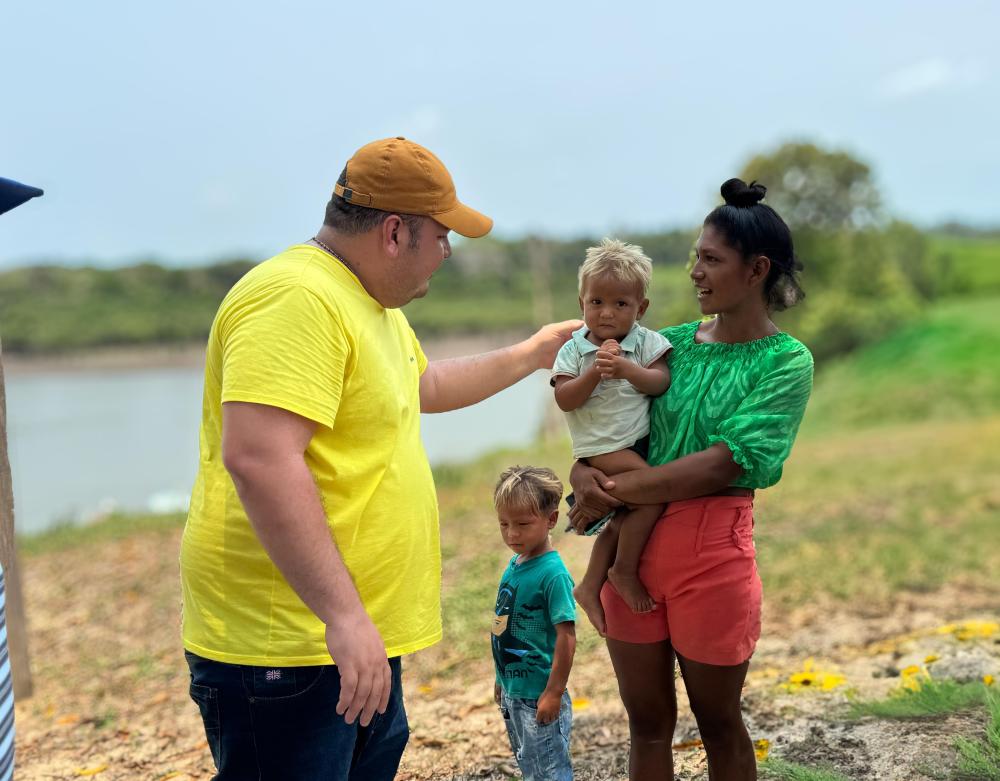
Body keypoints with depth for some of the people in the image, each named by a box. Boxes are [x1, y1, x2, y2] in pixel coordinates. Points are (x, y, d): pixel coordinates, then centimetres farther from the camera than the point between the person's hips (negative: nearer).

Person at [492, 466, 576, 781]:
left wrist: (554, 692, -21)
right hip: (512, 692, 8)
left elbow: (566, 636, -21)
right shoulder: (514, 564, 4)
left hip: (538, 695, -8)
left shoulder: (553, 573, -20)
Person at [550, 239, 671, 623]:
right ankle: (625, 571, -5)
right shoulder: (574, 349, -3)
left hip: (641, 441, 4)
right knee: (653, 493, -21)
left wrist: (626, 368, -29)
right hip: (603, 446, -4)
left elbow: (661, 382, -12)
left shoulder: (647, 342, 0)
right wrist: (595, 372, -25)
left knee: (620, 519, 7)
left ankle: (591, 585, 22)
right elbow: (565, 400, -11)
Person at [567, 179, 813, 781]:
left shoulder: (787, 362, -7)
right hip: (631, 540, 5)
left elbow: (726, 464, -17)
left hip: (711, 549, -4)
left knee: (718, 721, 14)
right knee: (647, 721, 16)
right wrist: (583, 470, -12)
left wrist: (615, 490, -18)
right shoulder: (674, 342, 7)